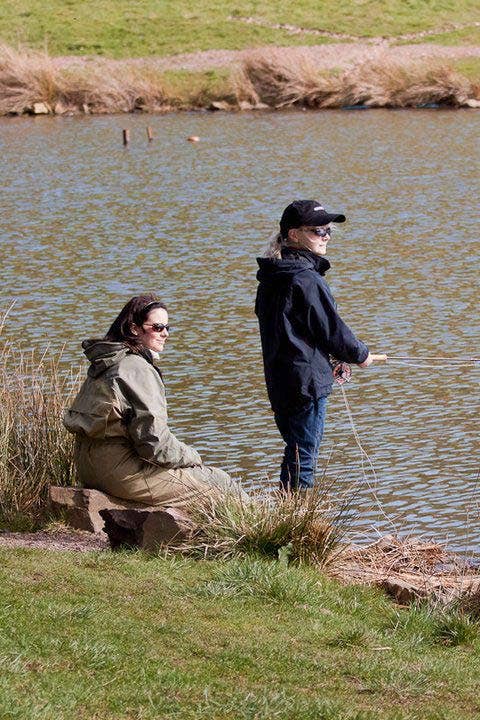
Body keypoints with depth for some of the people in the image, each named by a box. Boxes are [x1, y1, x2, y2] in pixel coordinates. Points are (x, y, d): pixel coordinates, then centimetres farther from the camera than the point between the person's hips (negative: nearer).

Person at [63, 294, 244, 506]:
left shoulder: (108, 363, 14)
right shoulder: (137, 369, -17)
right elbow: (153, 439, -21)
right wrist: (192, 457, -3)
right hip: (123, 472, -10)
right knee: (224, 485, -2)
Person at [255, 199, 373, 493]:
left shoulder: (272, 277, 12)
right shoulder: (306, 279, -17)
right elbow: (332, 329, -12)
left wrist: (331, 360, 16)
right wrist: (360, 354, 6)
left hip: (280, 378, 9)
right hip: (307, 381, -9)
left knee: (295, 453, 18)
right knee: (303, 460, -4)